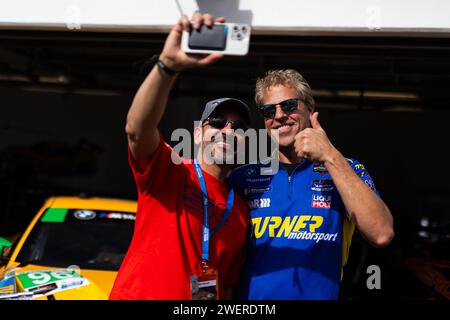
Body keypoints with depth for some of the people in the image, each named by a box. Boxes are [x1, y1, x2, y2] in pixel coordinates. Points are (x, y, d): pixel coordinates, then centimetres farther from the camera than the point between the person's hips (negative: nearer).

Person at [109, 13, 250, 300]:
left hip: (210, 295, 5)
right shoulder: (169, 172, -8)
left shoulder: (241, 210, 7)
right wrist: (169, 63, -41)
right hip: (136, 294, -4)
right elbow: (136, 128, -28)